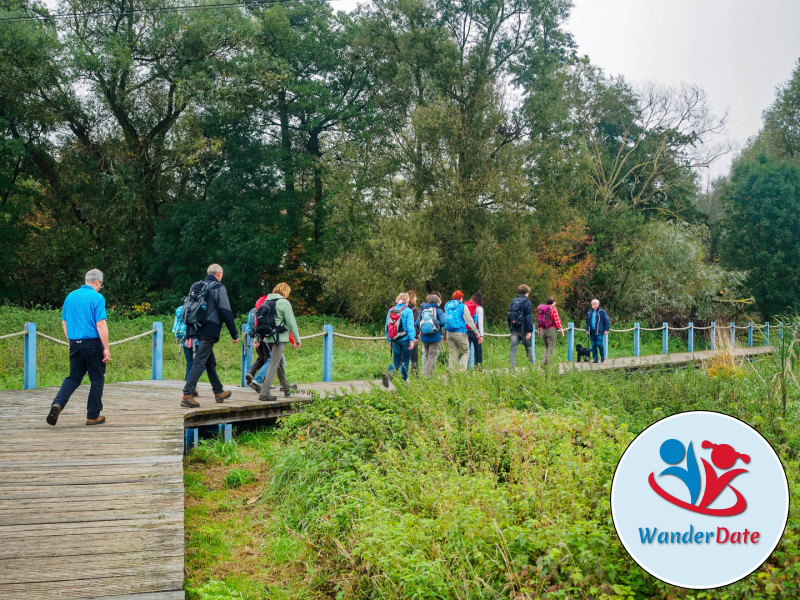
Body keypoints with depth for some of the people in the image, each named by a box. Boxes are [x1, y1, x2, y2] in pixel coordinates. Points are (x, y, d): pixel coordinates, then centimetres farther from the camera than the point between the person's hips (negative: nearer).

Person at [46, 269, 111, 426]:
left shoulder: (71, 296, 9)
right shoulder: (97, 298, -10)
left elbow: (64, 323, 14)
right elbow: (101, 325, -16)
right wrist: (106, 348, -12)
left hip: (75, 344, 5)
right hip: (93, 343, -5)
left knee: (73, 377, 13)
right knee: (97, 379, 7)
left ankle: (58, 403, -10)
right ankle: (93, 416, 12)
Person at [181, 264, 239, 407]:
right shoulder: (219, 288, -5)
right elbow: (226, 313, -9)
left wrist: (189, 335, 23)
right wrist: (235, 335, -4)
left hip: (196, 330, 8)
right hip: (209, 331, -8)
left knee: (210, 362, 18)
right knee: (199, 362, -10)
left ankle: (219, 392, 29)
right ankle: (187, 395, -15)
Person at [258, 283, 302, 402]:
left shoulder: (267, 301, 12)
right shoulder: (284, 302, -9)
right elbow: (291, 323, -9)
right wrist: (297, 340, -2)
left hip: (268, 338, 8)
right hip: (279, 338, -8)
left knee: (279, 361, 21)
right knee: (274, 364, -7)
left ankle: (286, 388, 33)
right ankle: (264, 393, -14)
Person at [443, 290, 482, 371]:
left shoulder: (447, 306, 12)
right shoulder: (463, 306, -5)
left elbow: (444, 320, 16)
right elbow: (469, 321, -5)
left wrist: (444, 334, 24)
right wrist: (477, 333, 1)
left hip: (449, 333, 5)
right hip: (460, 333, -5)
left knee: (452, 353, 10)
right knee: (465, 352, 6)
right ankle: (461, 370, -7)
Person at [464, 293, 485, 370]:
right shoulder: (479, 308, -3)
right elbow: (480, 322, -6)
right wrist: (481, 334, -7)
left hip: (465, 331, 4)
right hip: (474, 332, -4)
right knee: (478, 351, 4)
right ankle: (478, 367, 2)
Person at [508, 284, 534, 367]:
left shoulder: (513, 301, 11)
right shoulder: (527, 302, -8)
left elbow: (509, 315, 16)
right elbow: (529, 317, -13)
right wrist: (529, 331, -15)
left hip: (514, 329, 4)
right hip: (523, 329, -4)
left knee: (513, 348, 0)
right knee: (528, 348, 11)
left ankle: (511, 367, -9)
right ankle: (531, 366, 18)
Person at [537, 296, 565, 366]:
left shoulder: (540, 308, 9)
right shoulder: (553, 309, -9)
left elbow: (538, 320, 12)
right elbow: (557, 320, -12)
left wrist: (539, 330, 20)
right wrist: (561, 330, -6)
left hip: (542, 330, 6)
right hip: (551, 330, -6)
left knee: (546, 347, 19)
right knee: (551, 348, 2)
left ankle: (544, 362, 9)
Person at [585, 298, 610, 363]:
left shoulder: (602, 312, -1)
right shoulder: (589, 312, 13)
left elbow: (607, 321, -1)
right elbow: (587, 322, 22)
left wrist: (606, 330, -6)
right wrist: (587, 330, 16)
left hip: (599, 332, -5)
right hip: (592, 332, 5)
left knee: (599, 344, -12)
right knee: (593, 345, 5)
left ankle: (602, 356, 12)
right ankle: (595, 359, 11)